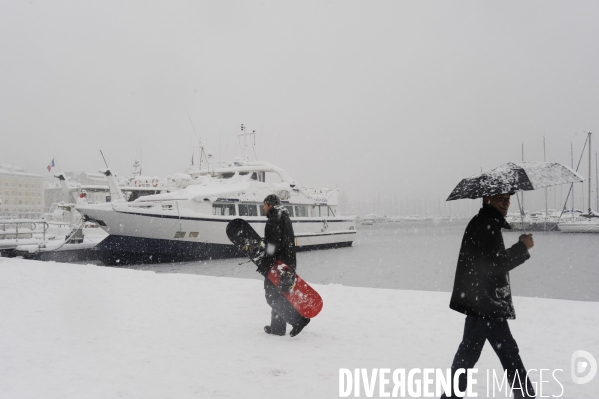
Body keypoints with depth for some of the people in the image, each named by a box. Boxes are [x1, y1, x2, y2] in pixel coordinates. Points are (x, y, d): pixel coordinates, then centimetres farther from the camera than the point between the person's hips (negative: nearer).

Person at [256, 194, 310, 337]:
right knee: (278, 295, 15)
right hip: (288, 263, 10)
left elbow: (273, 244, -21)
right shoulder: (285, 218, 19)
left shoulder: (275, 219, -12)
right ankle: (277, 327, 21)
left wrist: (264, 263, -17)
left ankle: (298, 319, -13)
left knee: (272, 296, -6)